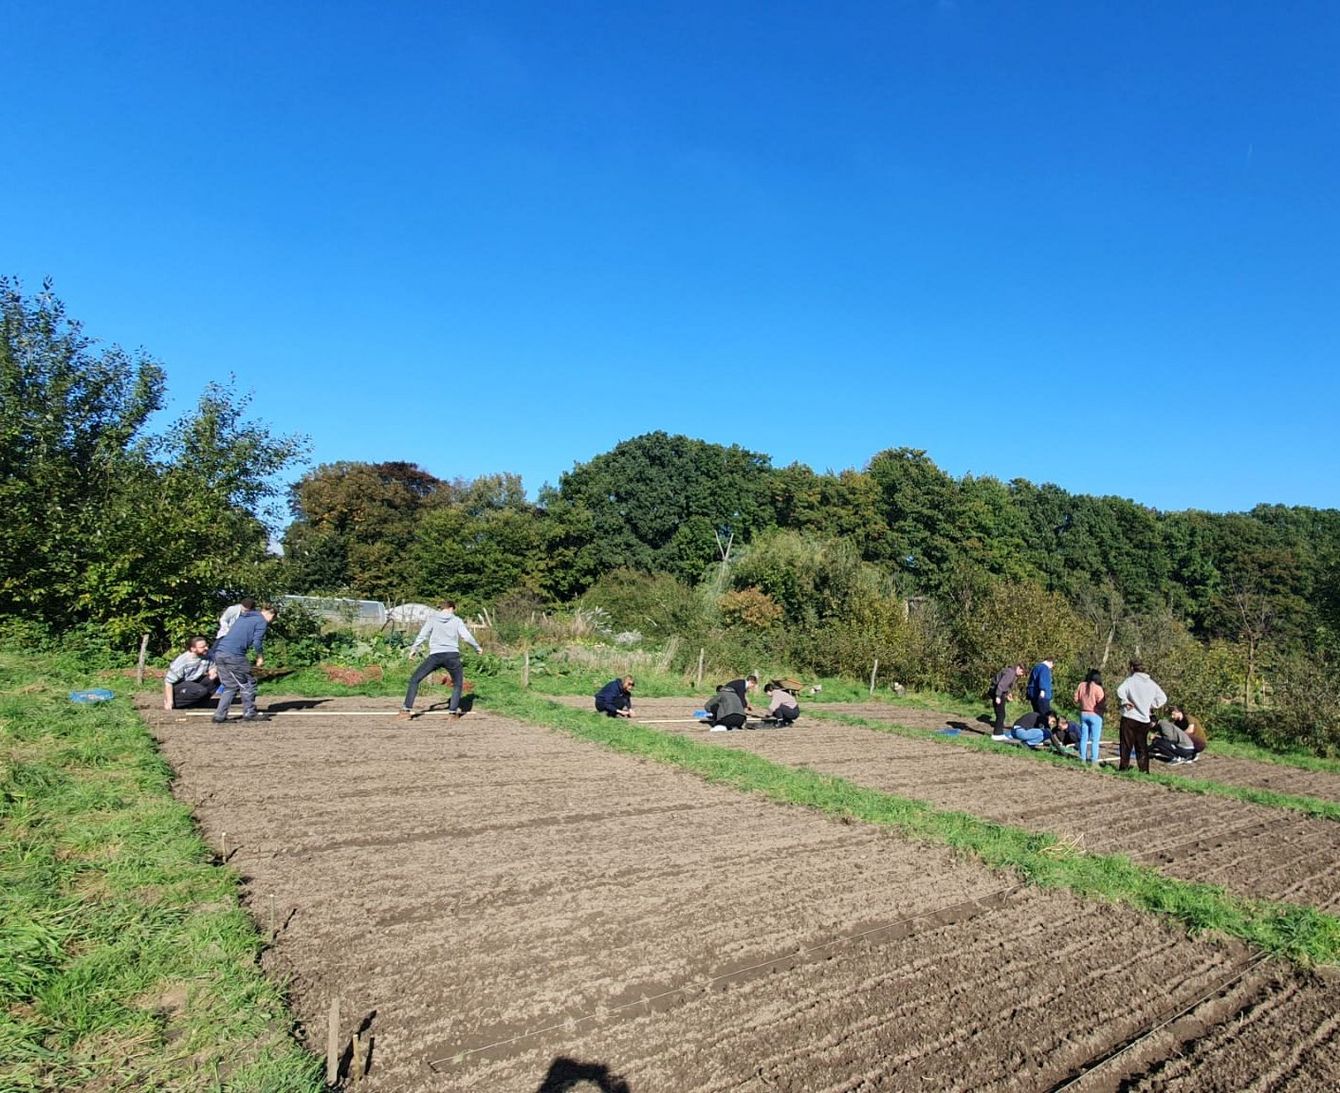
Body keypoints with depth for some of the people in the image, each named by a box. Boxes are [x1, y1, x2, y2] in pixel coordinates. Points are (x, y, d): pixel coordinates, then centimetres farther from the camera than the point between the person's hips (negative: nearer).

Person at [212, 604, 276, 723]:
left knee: (230, 686, 15)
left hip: (219, 652, 8)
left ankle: (220, 716, 11)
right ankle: (250, 713, 13)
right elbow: (257, 641, -8)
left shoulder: (243, 618, 25)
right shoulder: (262, 621, 1)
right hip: (233, 655, -8)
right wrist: (260, 657, 9)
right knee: (248, 682, 7)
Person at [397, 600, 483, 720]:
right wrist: (477, 648, 16)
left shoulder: (431, 618, 9)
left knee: (414, 680, 10)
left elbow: (422, 635, 2)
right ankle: (453, 712, 7)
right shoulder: (456, 621, 9)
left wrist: (413, 649, 8)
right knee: (458, 684, 19)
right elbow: (467, 637, 3)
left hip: (435, 655, 0)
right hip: (452, 655, 1)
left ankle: (406, 711, 2)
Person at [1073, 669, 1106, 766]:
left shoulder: (1081, 686, 1)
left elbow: (1076, 700, 5)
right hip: (1095, 715, -5)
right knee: (1095, 739, 3)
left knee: (1083, 738, 12)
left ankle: (1082, 759, 15)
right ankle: (1094, 760, 3)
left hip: (1083, 714, 5)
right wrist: (1105, 696, 1)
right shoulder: (1098, 688, -15)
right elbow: (1101, 704, -16)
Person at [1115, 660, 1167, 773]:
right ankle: (1144, 770, 12)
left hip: (1129, 717, -4)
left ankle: (1124, 767, 5)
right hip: (1144, 718, 4)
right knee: (1142, 746, 13)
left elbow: (1120, 691, -26)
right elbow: (1163, 698, 8)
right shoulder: (1151, 683, 7)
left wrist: (1125, 702, -13)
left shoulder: (1130, 680, -9)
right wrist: (1152, 706, 11)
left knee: (1126, 744, 3)